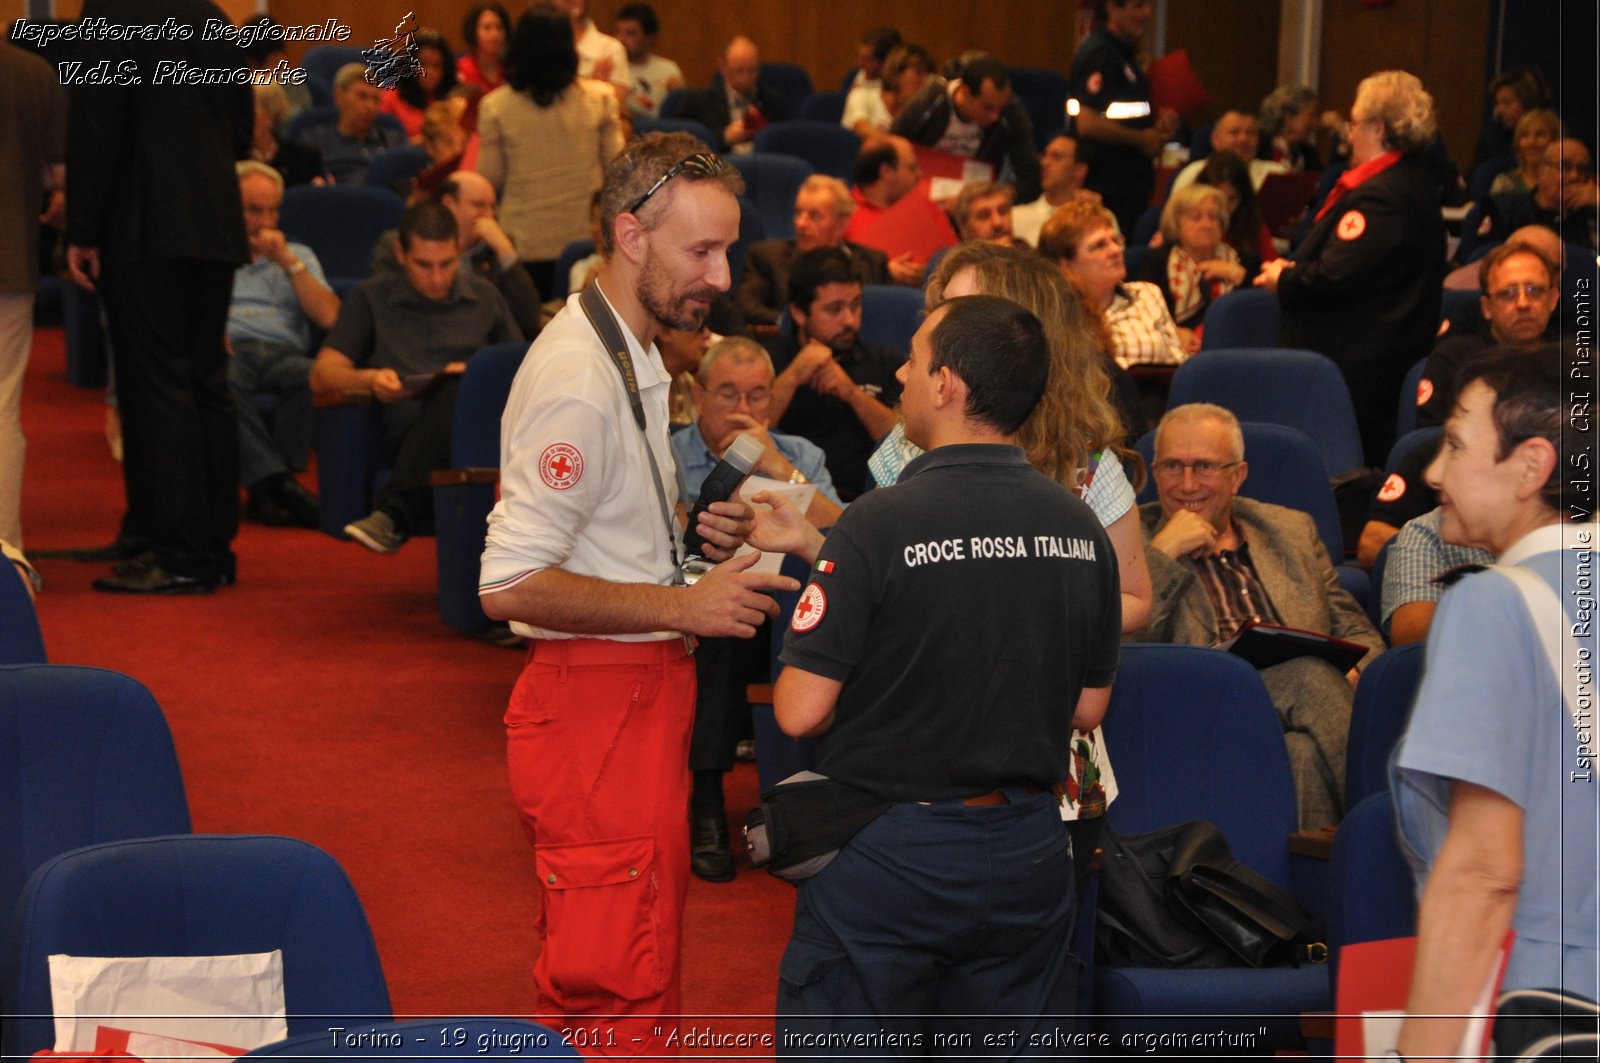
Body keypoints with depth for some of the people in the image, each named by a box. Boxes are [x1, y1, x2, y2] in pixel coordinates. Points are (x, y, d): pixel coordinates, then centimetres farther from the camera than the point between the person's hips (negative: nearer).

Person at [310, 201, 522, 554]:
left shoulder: (484, 296, 24)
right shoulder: (371, 298, 18)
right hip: (410, 429, -1)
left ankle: (396, 514, -47)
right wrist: (369, 380, -10)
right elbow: (322, 376, 12)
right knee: (455, 392, -39)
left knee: (455, 392, -39)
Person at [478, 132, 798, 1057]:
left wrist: (695, 534, 9)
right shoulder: (577, 377, -19)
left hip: (642, 690, 10)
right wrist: (686, 607, -20)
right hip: (597, 700, -10)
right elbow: (511, 585, -24)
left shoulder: (634, 356, 15)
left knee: (596, 981, 17)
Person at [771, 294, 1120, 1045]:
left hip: (888, 854, -5)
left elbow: (800, 713, -17)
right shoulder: (1081, 528, -1)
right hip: (1031, 856, 5)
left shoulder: (880, 524, -18)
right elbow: (1088, 707, 8)